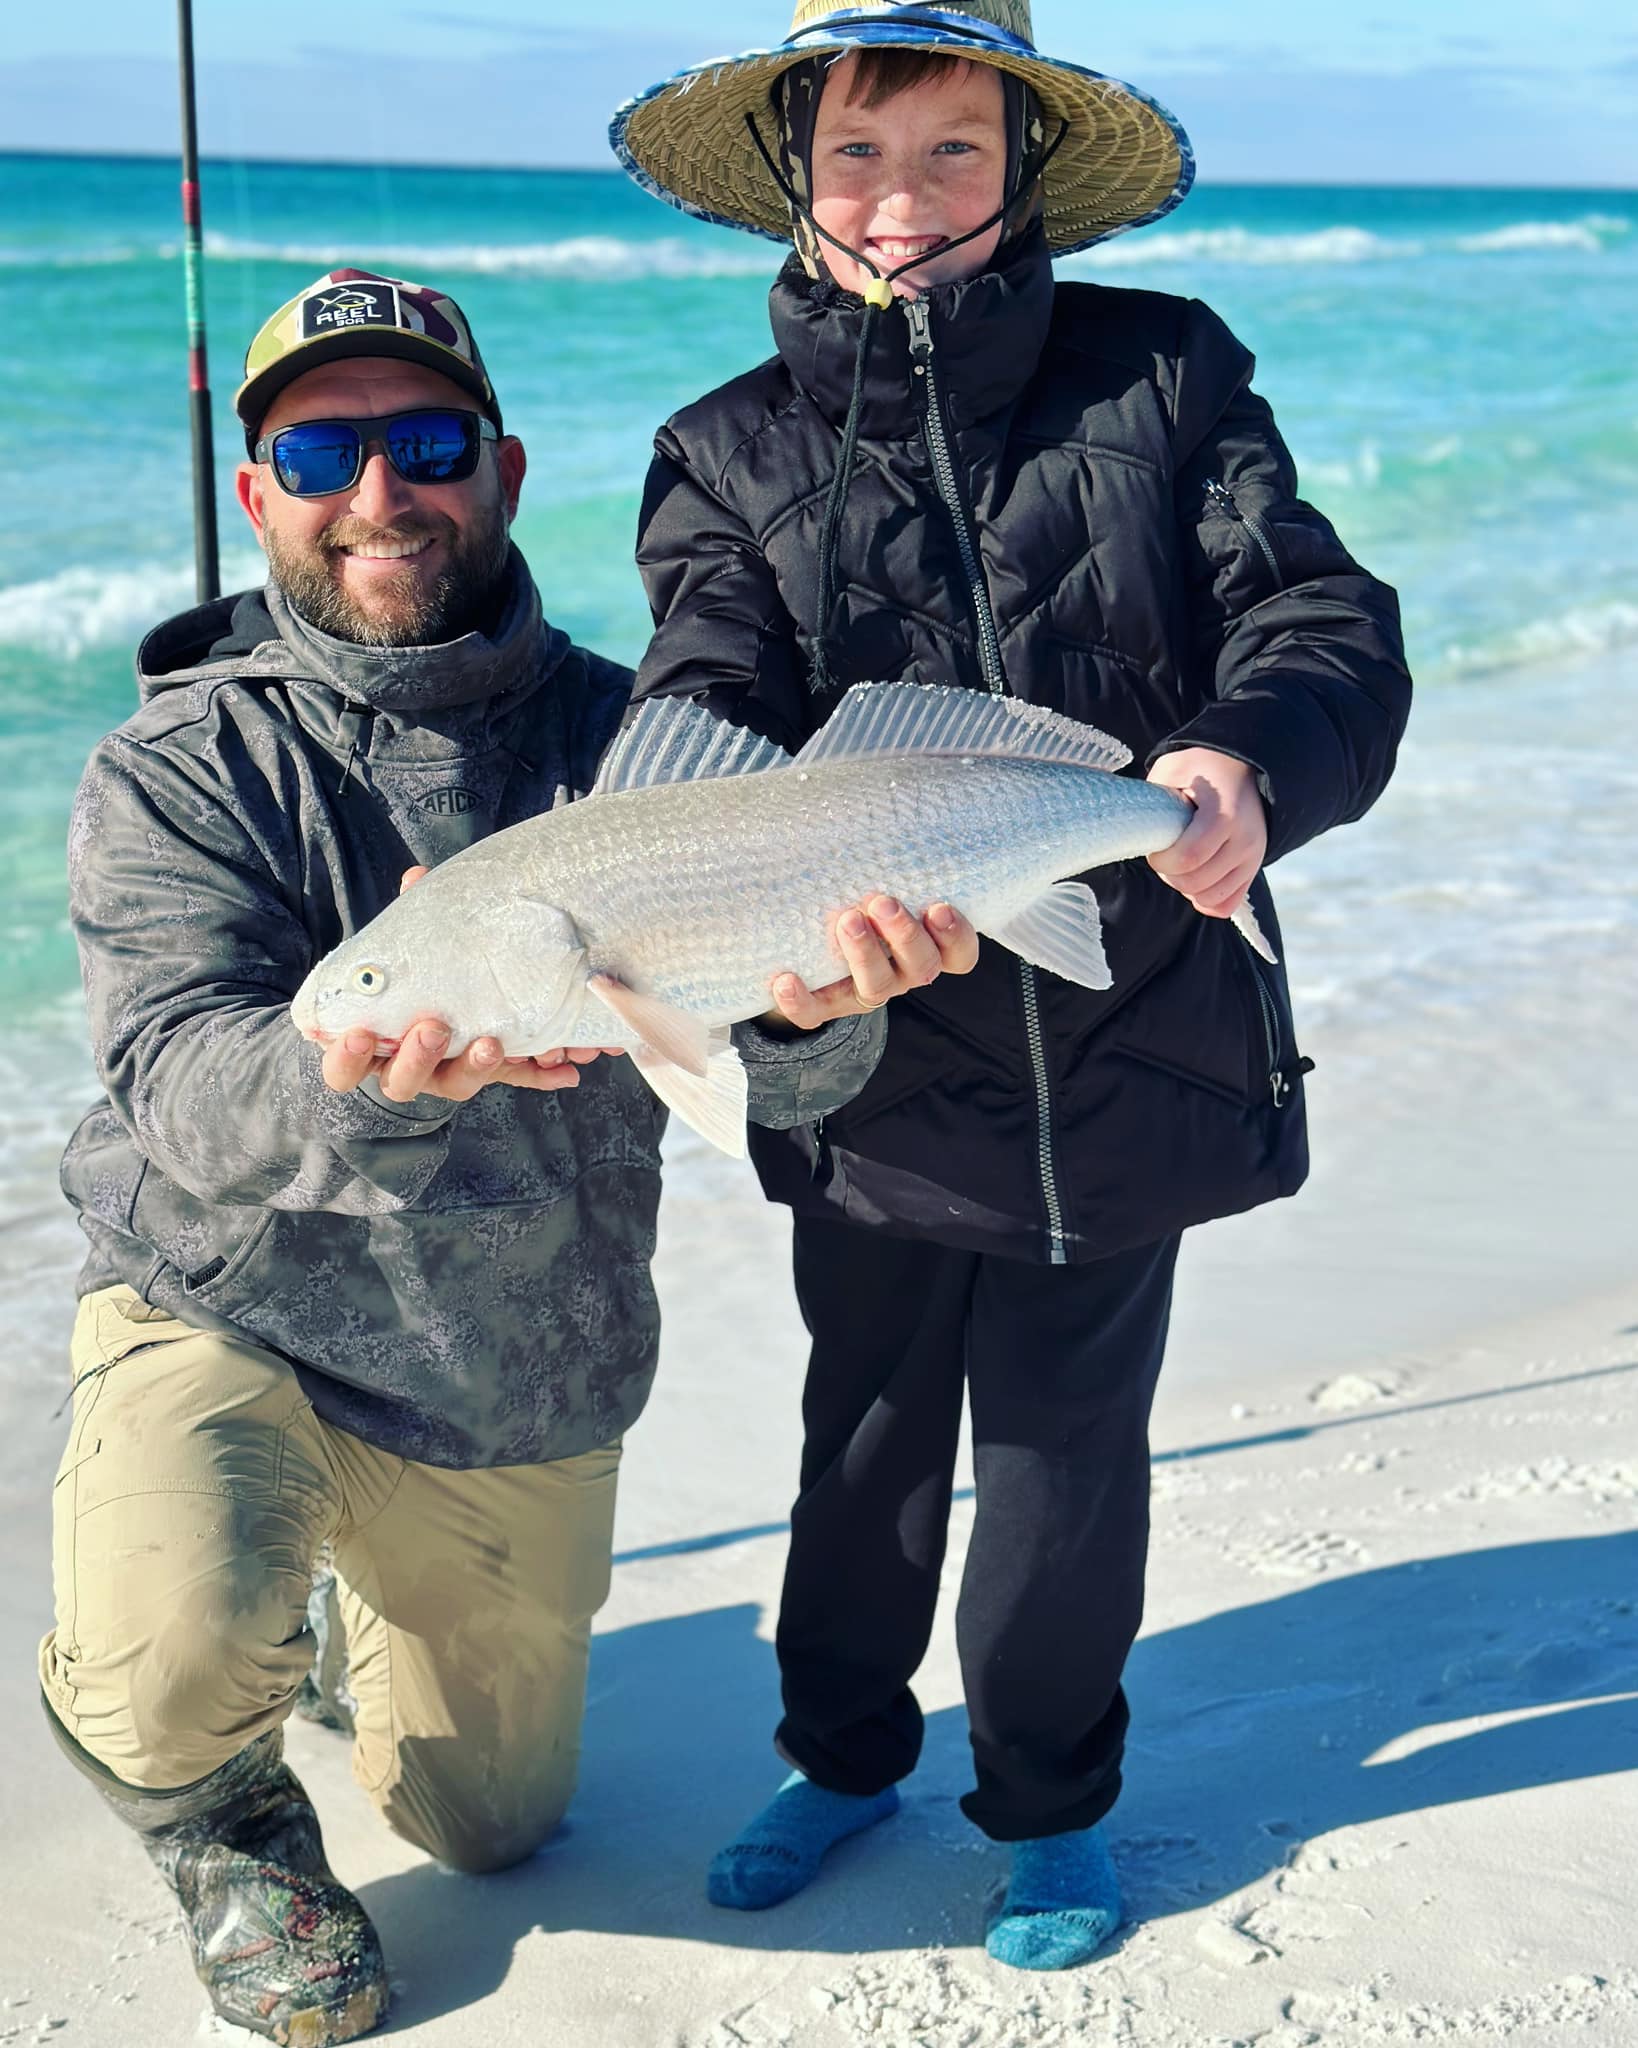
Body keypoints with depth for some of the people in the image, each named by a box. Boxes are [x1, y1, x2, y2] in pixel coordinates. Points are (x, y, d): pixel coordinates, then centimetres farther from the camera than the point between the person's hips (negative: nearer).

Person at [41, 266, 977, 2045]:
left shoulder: (625, 739, -8)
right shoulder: (179, 771, -13)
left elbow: (785, 1081, -18)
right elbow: (183, 1091, -28)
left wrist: (819, 1002, -44)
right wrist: (360, 1078, -51)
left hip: (527, 1400, 3)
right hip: (223, 1317, -3)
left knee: (488, 1823, 18)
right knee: (179, 1642, -33)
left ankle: (366, 1606, 50)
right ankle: (219, 1803, 5)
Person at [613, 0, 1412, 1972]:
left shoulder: (1162, 375, 0)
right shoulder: (731, 454, 1)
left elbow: (1323, 620, -7)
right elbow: (703, 717, -13)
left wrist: (1254, 759, -31)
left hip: (1130, 1054, -1)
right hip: (880, 1072, 1)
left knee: (1066, 1448, 12)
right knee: (870, 1429, 19)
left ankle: (1048, 1793, 37)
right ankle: (843, 1745, 44)